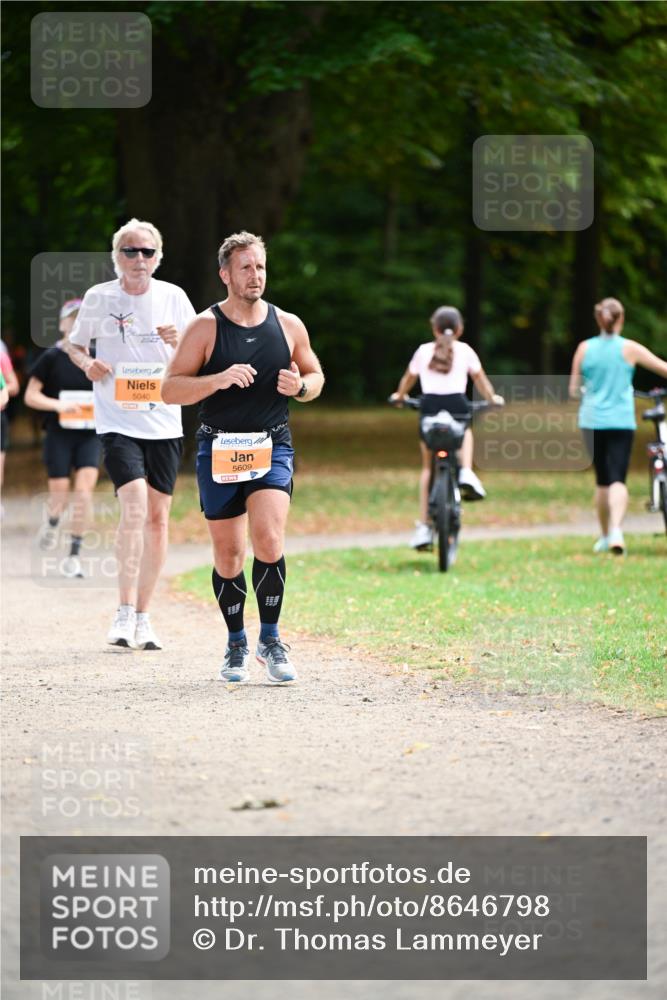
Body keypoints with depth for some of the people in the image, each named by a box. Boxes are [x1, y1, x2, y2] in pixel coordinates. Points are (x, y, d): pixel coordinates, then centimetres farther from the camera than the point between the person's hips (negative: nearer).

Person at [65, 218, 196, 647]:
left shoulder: (173, 297, 3)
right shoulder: (99, 297, -1)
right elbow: (75, 344, 14)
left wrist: (179, 342, -16)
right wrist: (87, 363, -8)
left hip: (165, 422, 3)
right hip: (117, 421, -3)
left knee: (158, 516, 5)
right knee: (135, 504, -20)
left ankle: (143, 616, 16)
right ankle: (125, 613, -17)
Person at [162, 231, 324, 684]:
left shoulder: (288, 325, 4)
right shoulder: (206, 327, -3)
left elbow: (315, 376, 17)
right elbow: (170, 389, -6)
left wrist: (302, 386, -6)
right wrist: (219, 379, -21)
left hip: (272, 447, 0)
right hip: (219, 450, 0)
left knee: (269, 539, -19)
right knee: (228, 551, 5)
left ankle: (271, 639, -6)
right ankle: (237, 644, 22)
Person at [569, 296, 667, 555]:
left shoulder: (585, 348, 1)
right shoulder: (629, 349, -5)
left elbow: (574, 390, 5)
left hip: (592, 421, 3)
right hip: (621, 422, -3)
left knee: (602, 480, 15)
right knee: (618, 479, -6)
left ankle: (605, 536, 23)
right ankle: (615, 530, -27)